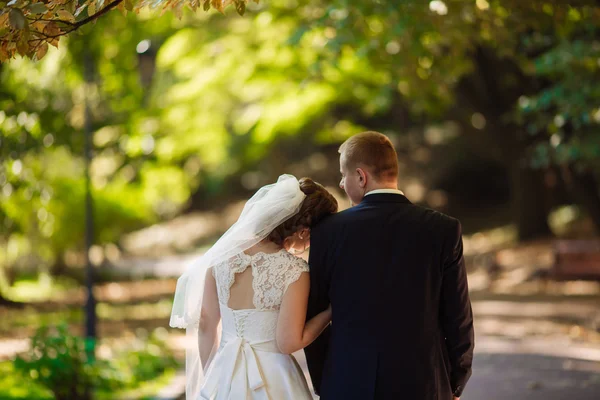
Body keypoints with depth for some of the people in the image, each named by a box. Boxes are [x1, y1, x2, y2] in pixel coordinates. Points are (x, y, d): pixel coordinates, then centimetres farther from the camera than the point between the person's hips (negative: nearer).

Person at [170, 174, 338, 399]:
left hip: (224, 377, 4)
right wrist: (333, 309, -6)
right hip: (271, 380, -3)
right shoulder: (294, 271, -18)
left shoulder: (224, 254, -5)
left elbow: (206, 324, 3)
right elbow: (288, 342, -16)